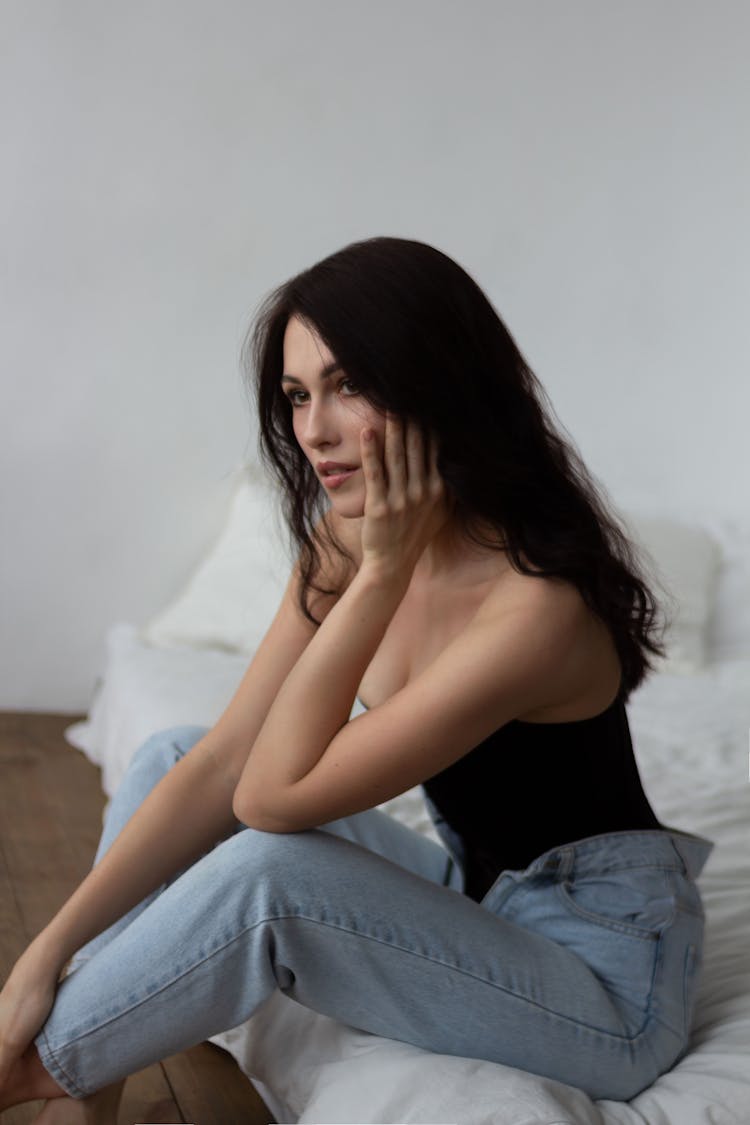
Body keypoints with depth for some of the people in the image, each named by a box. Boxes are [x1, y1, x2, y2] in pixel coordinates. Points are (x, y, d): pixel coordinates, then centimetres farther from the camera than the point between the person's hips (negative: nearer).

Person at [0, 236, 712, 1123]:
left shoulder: (539, 605, -30)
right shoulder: (340, 543, -4)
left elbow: (276, 794, -26)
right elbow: (222, 766, -7)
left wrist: (384, 572, -27)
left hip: (607, 977, -7)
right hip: (474, 903, 7)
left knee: (267, 875, -29)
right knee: (171, 756, -1)